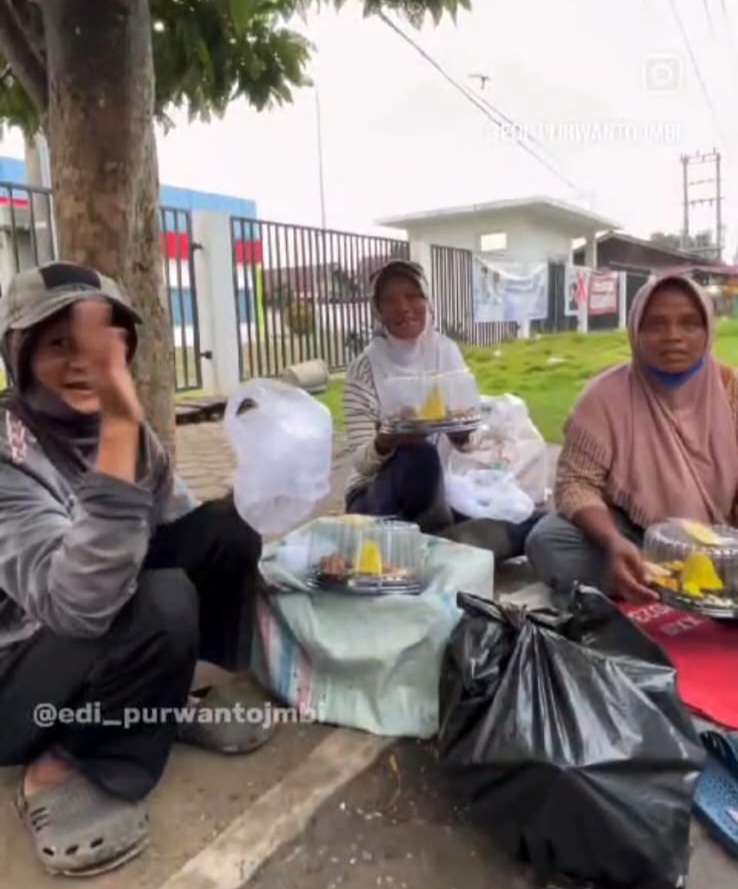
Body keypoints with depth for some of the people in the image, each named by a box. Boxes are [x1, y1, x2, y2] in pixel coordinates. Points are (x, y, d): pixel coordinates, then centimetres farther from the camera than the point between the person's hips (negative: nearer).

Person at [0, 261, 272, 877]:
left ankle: (167, 702, 6)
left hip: (114, 639, 7)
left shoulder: (126, 429, -6)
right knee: (163, 604, -33)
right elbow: (79, 606, -41)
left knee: (228, 528, -10)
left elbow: (181, 533, 5)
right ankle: (60, 772, -6)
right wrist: (119, 427, -47)